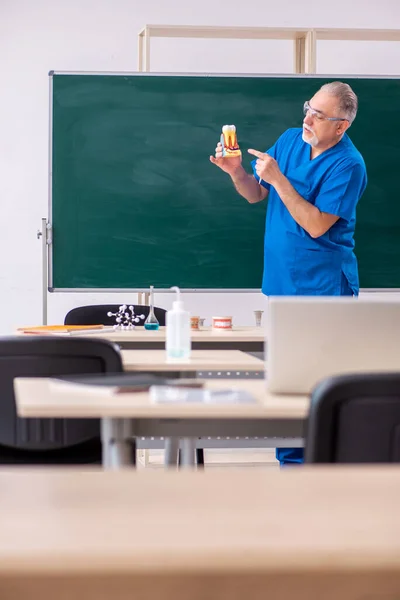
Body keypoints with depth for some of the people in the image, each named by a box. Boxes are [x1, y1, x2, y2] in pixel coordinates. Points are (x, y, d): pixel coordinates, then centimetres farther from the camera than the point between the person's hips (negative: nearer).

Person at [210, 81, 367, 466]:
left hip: (323, 289, -6)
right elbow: (256, 195, 11)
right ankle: (291, 459, 21)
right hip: (281, 282, 6)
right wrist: (236, 172, -9)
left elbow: (317, 225, -20)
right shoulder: (290, 140, 6)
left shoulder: (347, 165, -14)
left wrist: (278, 179, -24)